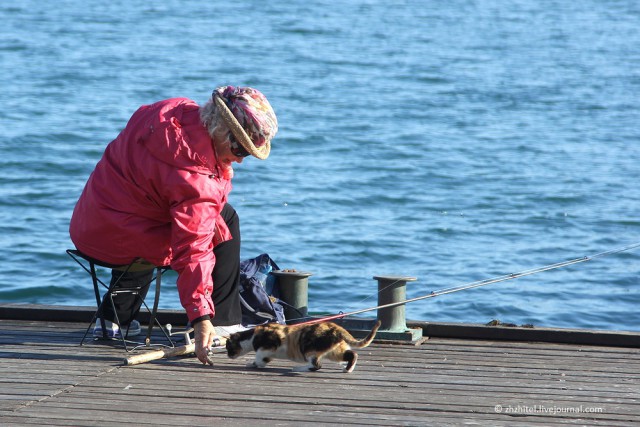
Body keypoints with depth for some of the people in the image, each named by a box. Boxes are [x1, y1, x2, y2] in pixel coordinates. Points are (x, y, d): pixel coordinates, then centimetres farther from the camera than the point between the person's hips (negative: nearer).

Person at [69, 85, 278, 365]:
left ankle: (114, 318, 42)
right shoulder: (196, 180, -30)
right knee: (225, 220, 2)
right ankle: (222, 324, 6)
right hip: (122, 242, -8)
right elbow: (192, 250, -32)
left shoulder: (175, 111, -6)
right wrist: (201, 317, -32)